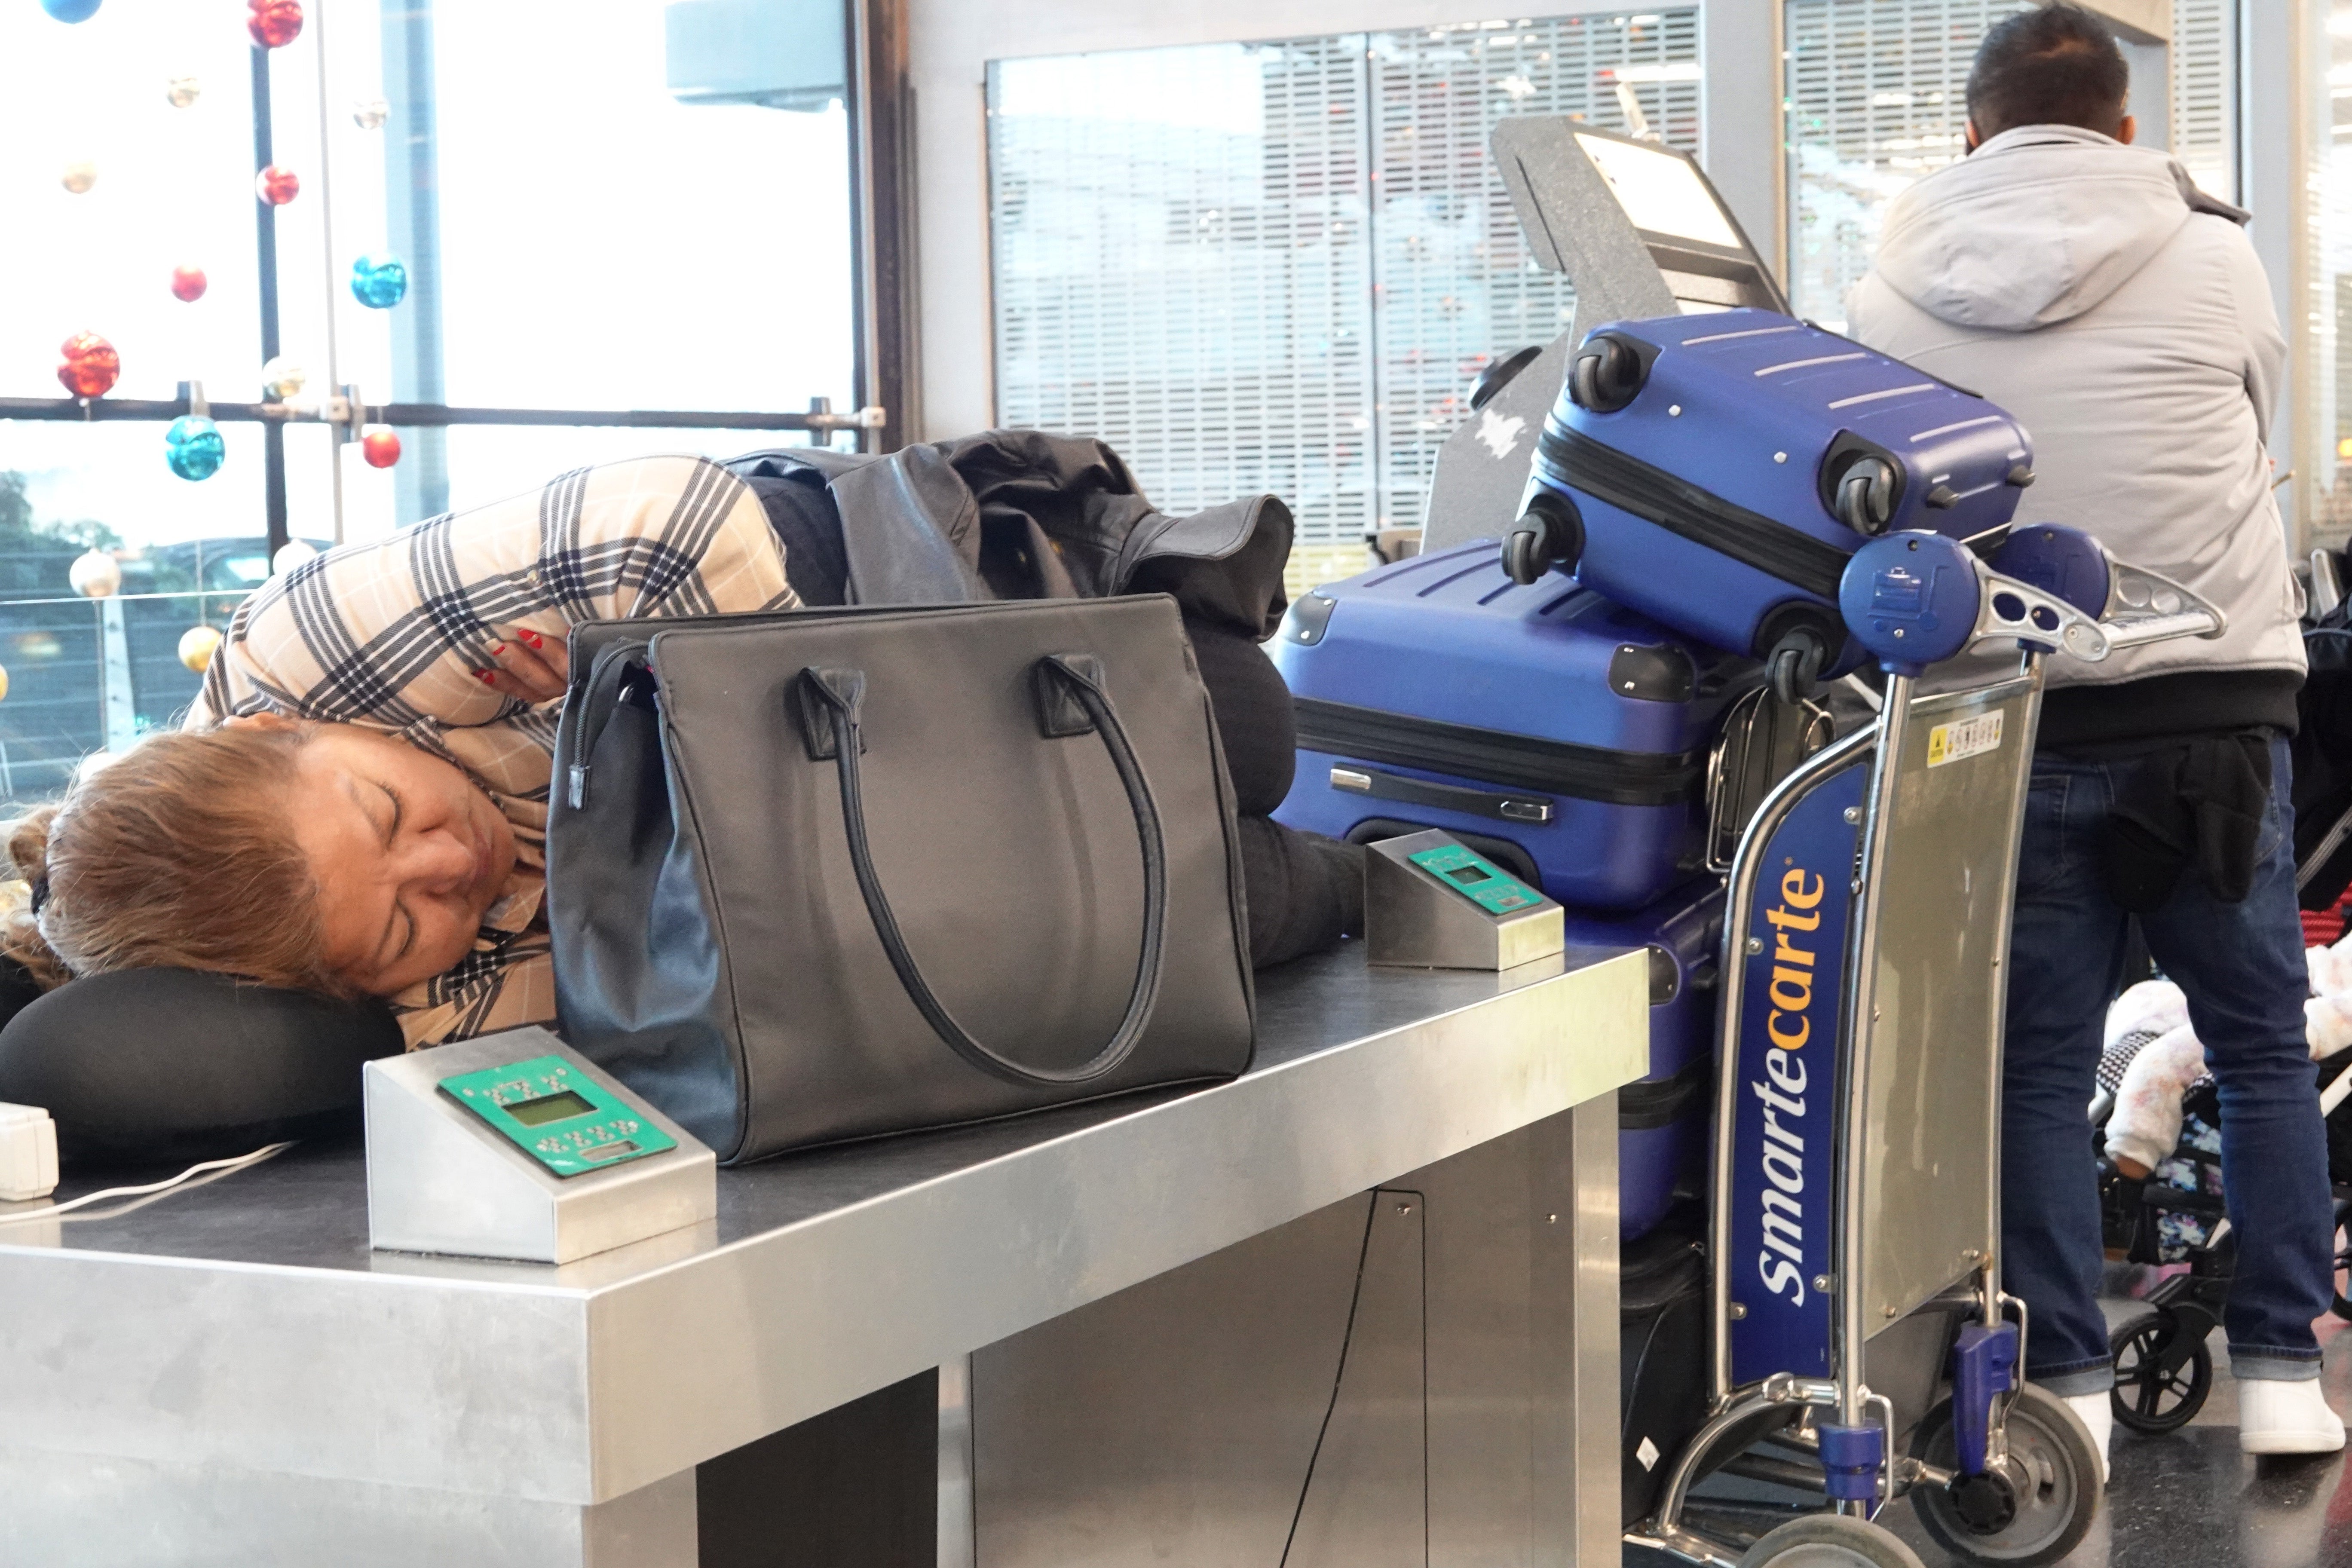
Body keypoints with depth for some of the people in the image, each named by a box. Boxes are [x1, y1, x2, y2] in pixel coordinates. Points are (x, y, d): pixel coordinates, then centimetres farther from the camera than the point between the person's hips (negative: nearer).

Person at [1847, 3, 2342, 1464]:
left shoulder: (1898, 288, 1)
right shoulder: (2215, 258, -1)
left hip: (2016, 724, 1)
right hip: (2213, 705, 0)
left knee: (2039, 1066, 9)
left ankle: (2068, 1386, 10)